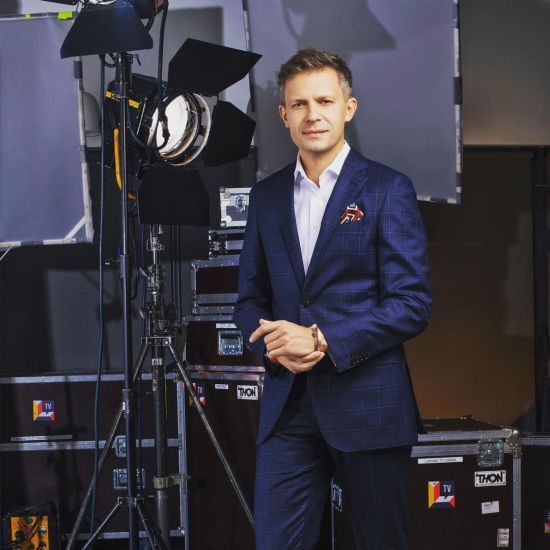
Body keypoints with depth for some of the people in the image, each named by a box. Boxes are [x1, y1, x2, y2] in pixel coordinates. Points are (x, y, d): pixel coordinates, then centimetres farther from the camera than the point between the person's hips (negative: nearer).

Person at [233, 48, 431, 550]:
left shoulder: (387, 189, -3)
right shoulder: (267, 195, 11)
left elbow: (413, 303, -9)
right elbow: (250, 299, 15)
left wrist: (323, 339, -18)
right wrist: (275, 347, -7)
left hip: (368, 404, -3)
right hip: (287, 405, 3)